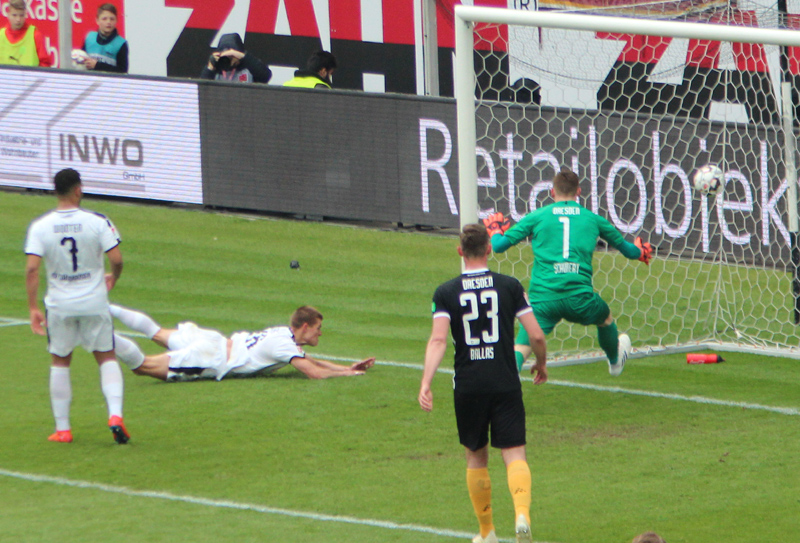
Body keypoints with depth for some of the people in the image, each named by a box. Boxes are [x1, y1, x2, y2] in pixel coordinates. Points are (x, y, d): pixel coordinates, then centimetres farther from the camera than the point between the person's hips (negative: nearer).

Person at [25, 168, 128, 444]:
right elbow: (116, 259, -11)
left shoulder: (40, 226, -7)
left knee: (60, 362, 15)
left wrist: (33, 307, -8)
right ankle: (115, 415, -7)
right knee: (107, 358, 11)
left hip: (59, 306, 1)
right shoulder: (97, 222, -10)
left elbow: (31, 269, -13)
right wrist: (113, 278, 12)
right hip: (95, 303, -1)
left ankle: (62, 428, 15)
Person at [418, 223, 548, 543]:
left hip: (467, 387, 1)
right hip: (506, 383, -1)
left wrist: (425, 384, -18)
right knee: (514, 454, -2)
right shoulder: (509, 286, 1)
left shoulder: (446, 292, 0)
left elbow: (438, 339, -13)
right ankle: (522, 514, -28)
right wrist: (541, 364, 18)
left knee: (476, 457, 17)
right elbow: (537, 336, -1)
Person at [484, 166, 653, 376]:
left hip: (543, 296, -2)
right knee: (605, 318, 33)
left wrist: (494, 231, 32)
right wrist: (640, 252, 51)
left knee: (522, 346, -7)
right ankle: (615, 360, 60)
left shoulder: (537, 217, 8)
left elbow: (499, 245, 8)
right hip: (580, 297, 2)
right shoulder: (592, 219, 13)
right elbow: (624, 247, 27)